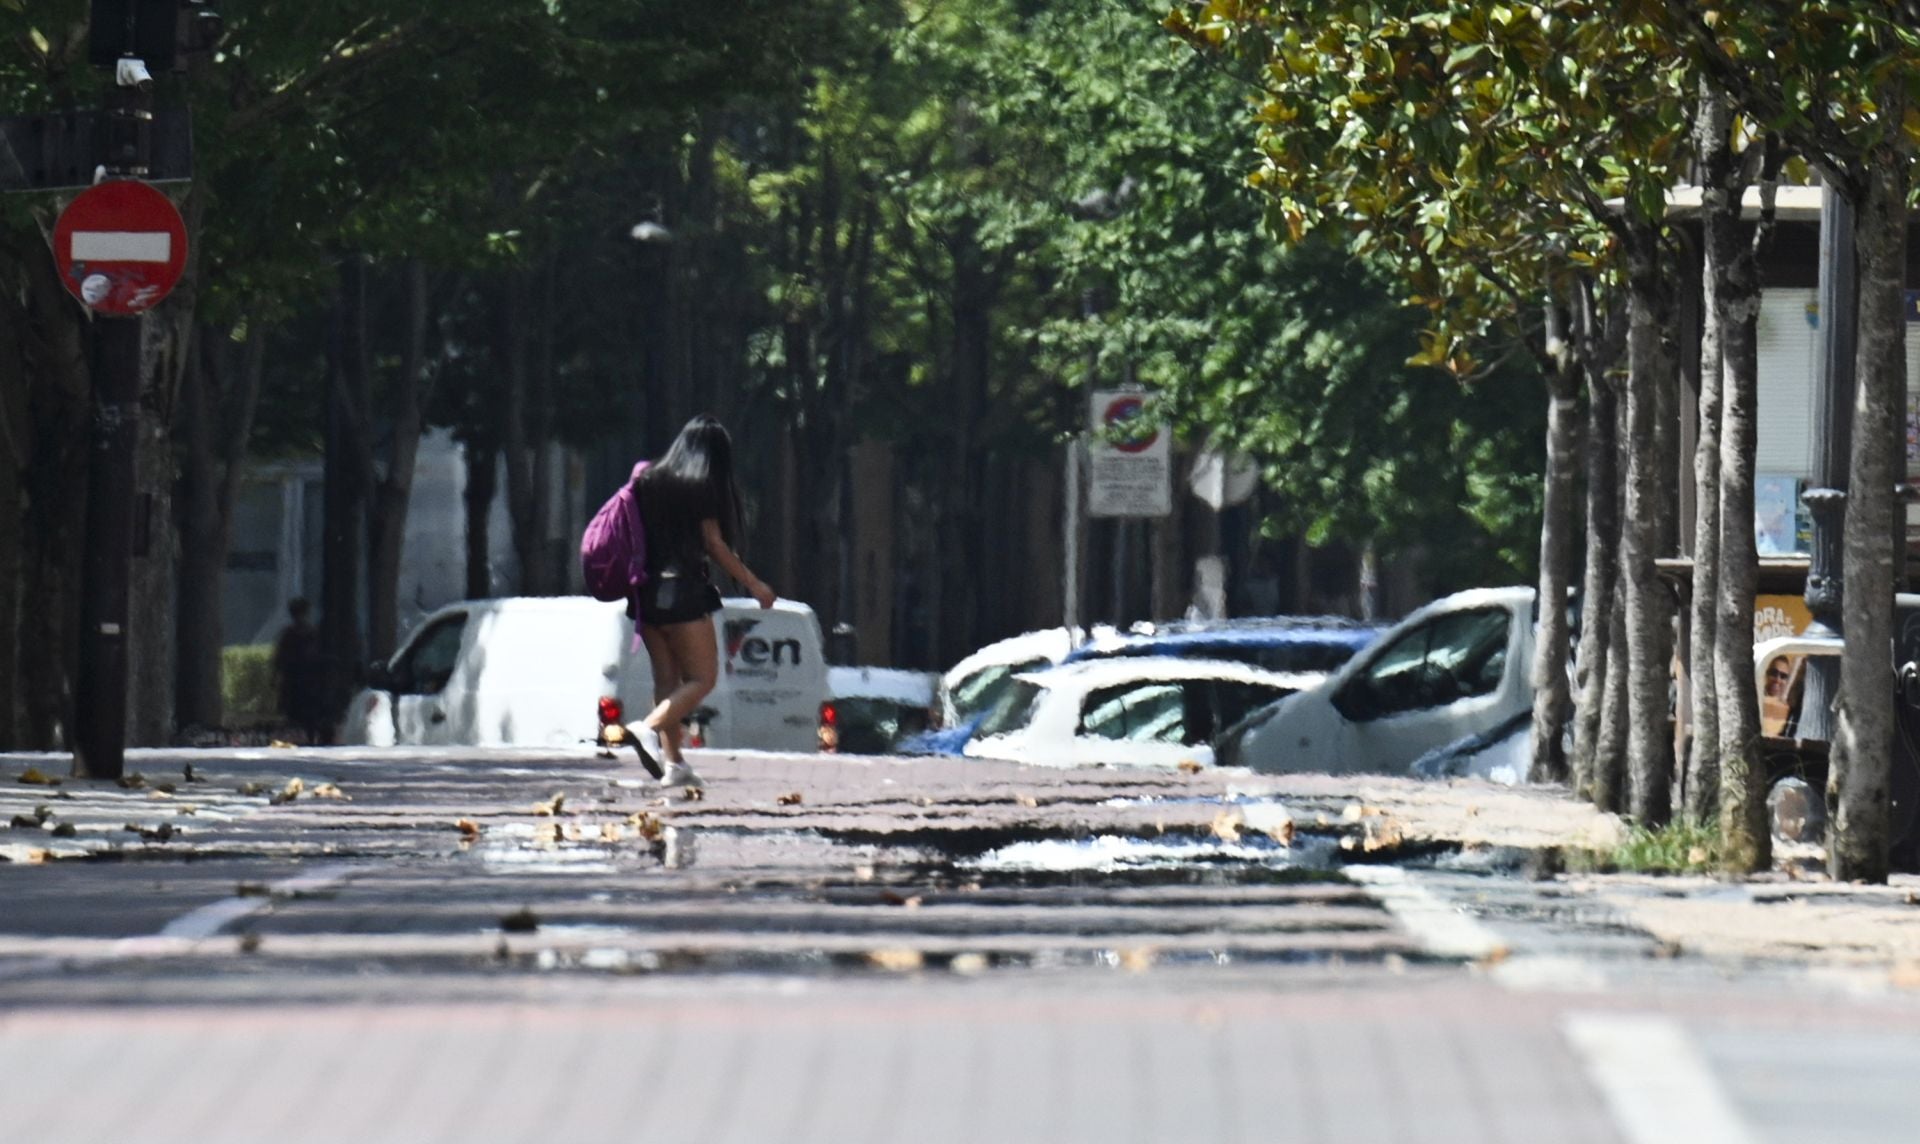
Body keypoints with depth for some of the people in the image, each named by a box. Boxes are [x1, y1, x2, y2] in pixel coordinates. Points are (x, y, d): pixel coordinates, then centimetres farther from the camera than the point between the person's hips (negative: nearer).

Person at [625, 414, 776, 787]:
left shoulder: (650, 480, 11)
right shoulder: (702, 486, -6)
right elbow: (713, 543, -7)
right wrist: (753, 583, 1)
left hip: (647, 590, 7)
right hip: (683, 591, -7)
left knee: (667, 679, 11)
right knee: (702, 677, -3)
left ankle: (673, 763, 6)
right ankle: (650, 727, -26)